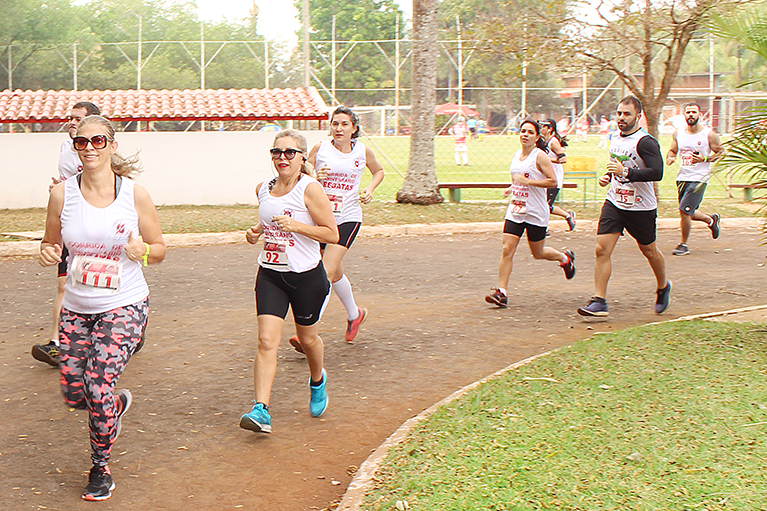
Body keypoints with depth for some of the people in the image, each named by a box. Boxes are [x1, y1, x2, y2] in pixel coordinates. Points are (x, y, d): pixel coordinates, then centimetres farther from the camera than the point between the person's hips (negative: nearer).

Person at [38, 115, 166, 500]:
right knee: (73, 395, 6)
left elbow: (159, 249, 2)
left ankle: (100, 469, 13)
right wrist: (47, 252, -13)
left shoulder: (135, 194, -7)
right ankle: (117, 404, 44)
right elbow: (50, 243, 11)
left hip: (124, 306, -3)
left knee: (98, 388, -13)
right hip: (77, 308, 3)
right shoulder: (62, 194, -3)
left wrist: (143, 251, -21)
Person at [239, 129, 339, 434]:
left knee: (307, 338, 16)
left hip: (306, 275, -3)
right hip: (270, 274, 3)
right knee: (267, 341, -11)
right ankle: (261, 410, -15)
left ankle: (317, 381, 47)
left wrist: (295, 225, -23)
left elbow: (332, 234, -12)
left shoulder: (310, 189, -12)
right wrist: (256, 231, 3)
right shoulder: (263, 189, 5)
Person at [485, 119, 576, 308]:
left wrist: (526, 181, -22)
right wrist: (512, 188, 8)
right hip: (515, 211, 5)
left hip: (536, 212, -5)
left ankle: (565, 258, 40)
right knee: (507, 250, -8)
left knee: (538, 253, 9)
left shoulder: (540, 156, -10)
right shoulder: (516, 155, 11)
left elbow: (553, 181, -16)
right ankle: (501, 292, -8)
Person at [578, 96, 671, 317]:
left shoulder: (646, 142, -16)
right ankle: (599, 302, -7)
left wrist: (626, 172, -29)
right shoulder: (615, 137, 8)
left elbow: (657, 173, -26)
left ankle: (663, 287, 41)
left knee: (649, 250, 13)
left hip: (641, 207, -5)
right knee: (602, 249, -9)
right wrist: (608, 176, 7)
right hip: (614, 203, 5)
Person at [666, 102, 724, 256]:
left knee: (684, 211, -13)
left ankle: (683, 244, 4)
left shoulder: (709, 134, -6)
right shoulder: (678, 133, 7)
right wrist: (670, 158, -6)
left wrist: (705, 159, -17)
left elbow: (721, 151, -1)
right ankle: (711, 220, 43)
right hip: (682, 177, 6)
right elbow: (672, 151, 18)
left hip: (699, 178, -6)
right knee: (689, 214, 13)